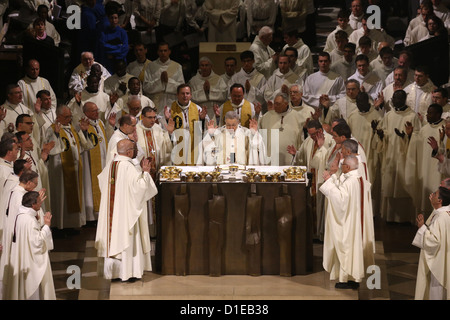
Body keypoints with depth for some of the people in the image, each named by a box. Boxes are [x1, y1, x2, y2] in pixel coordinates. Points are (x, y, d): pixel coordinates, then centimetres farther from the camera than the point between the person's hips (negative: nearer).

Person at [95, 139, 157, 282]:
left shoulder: (110, 166, 3)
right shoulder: (129, 168, -19)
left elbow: (102, 181, 18)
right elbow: (139, 187, -24)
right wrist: (145, 172, -10)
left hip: (111, 209, 7)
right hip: (126, 209, -7)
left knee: (113, 236, 13)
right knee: (125, 237, 0)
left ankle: (111, 270, 19)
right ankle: (126, 272, 4)